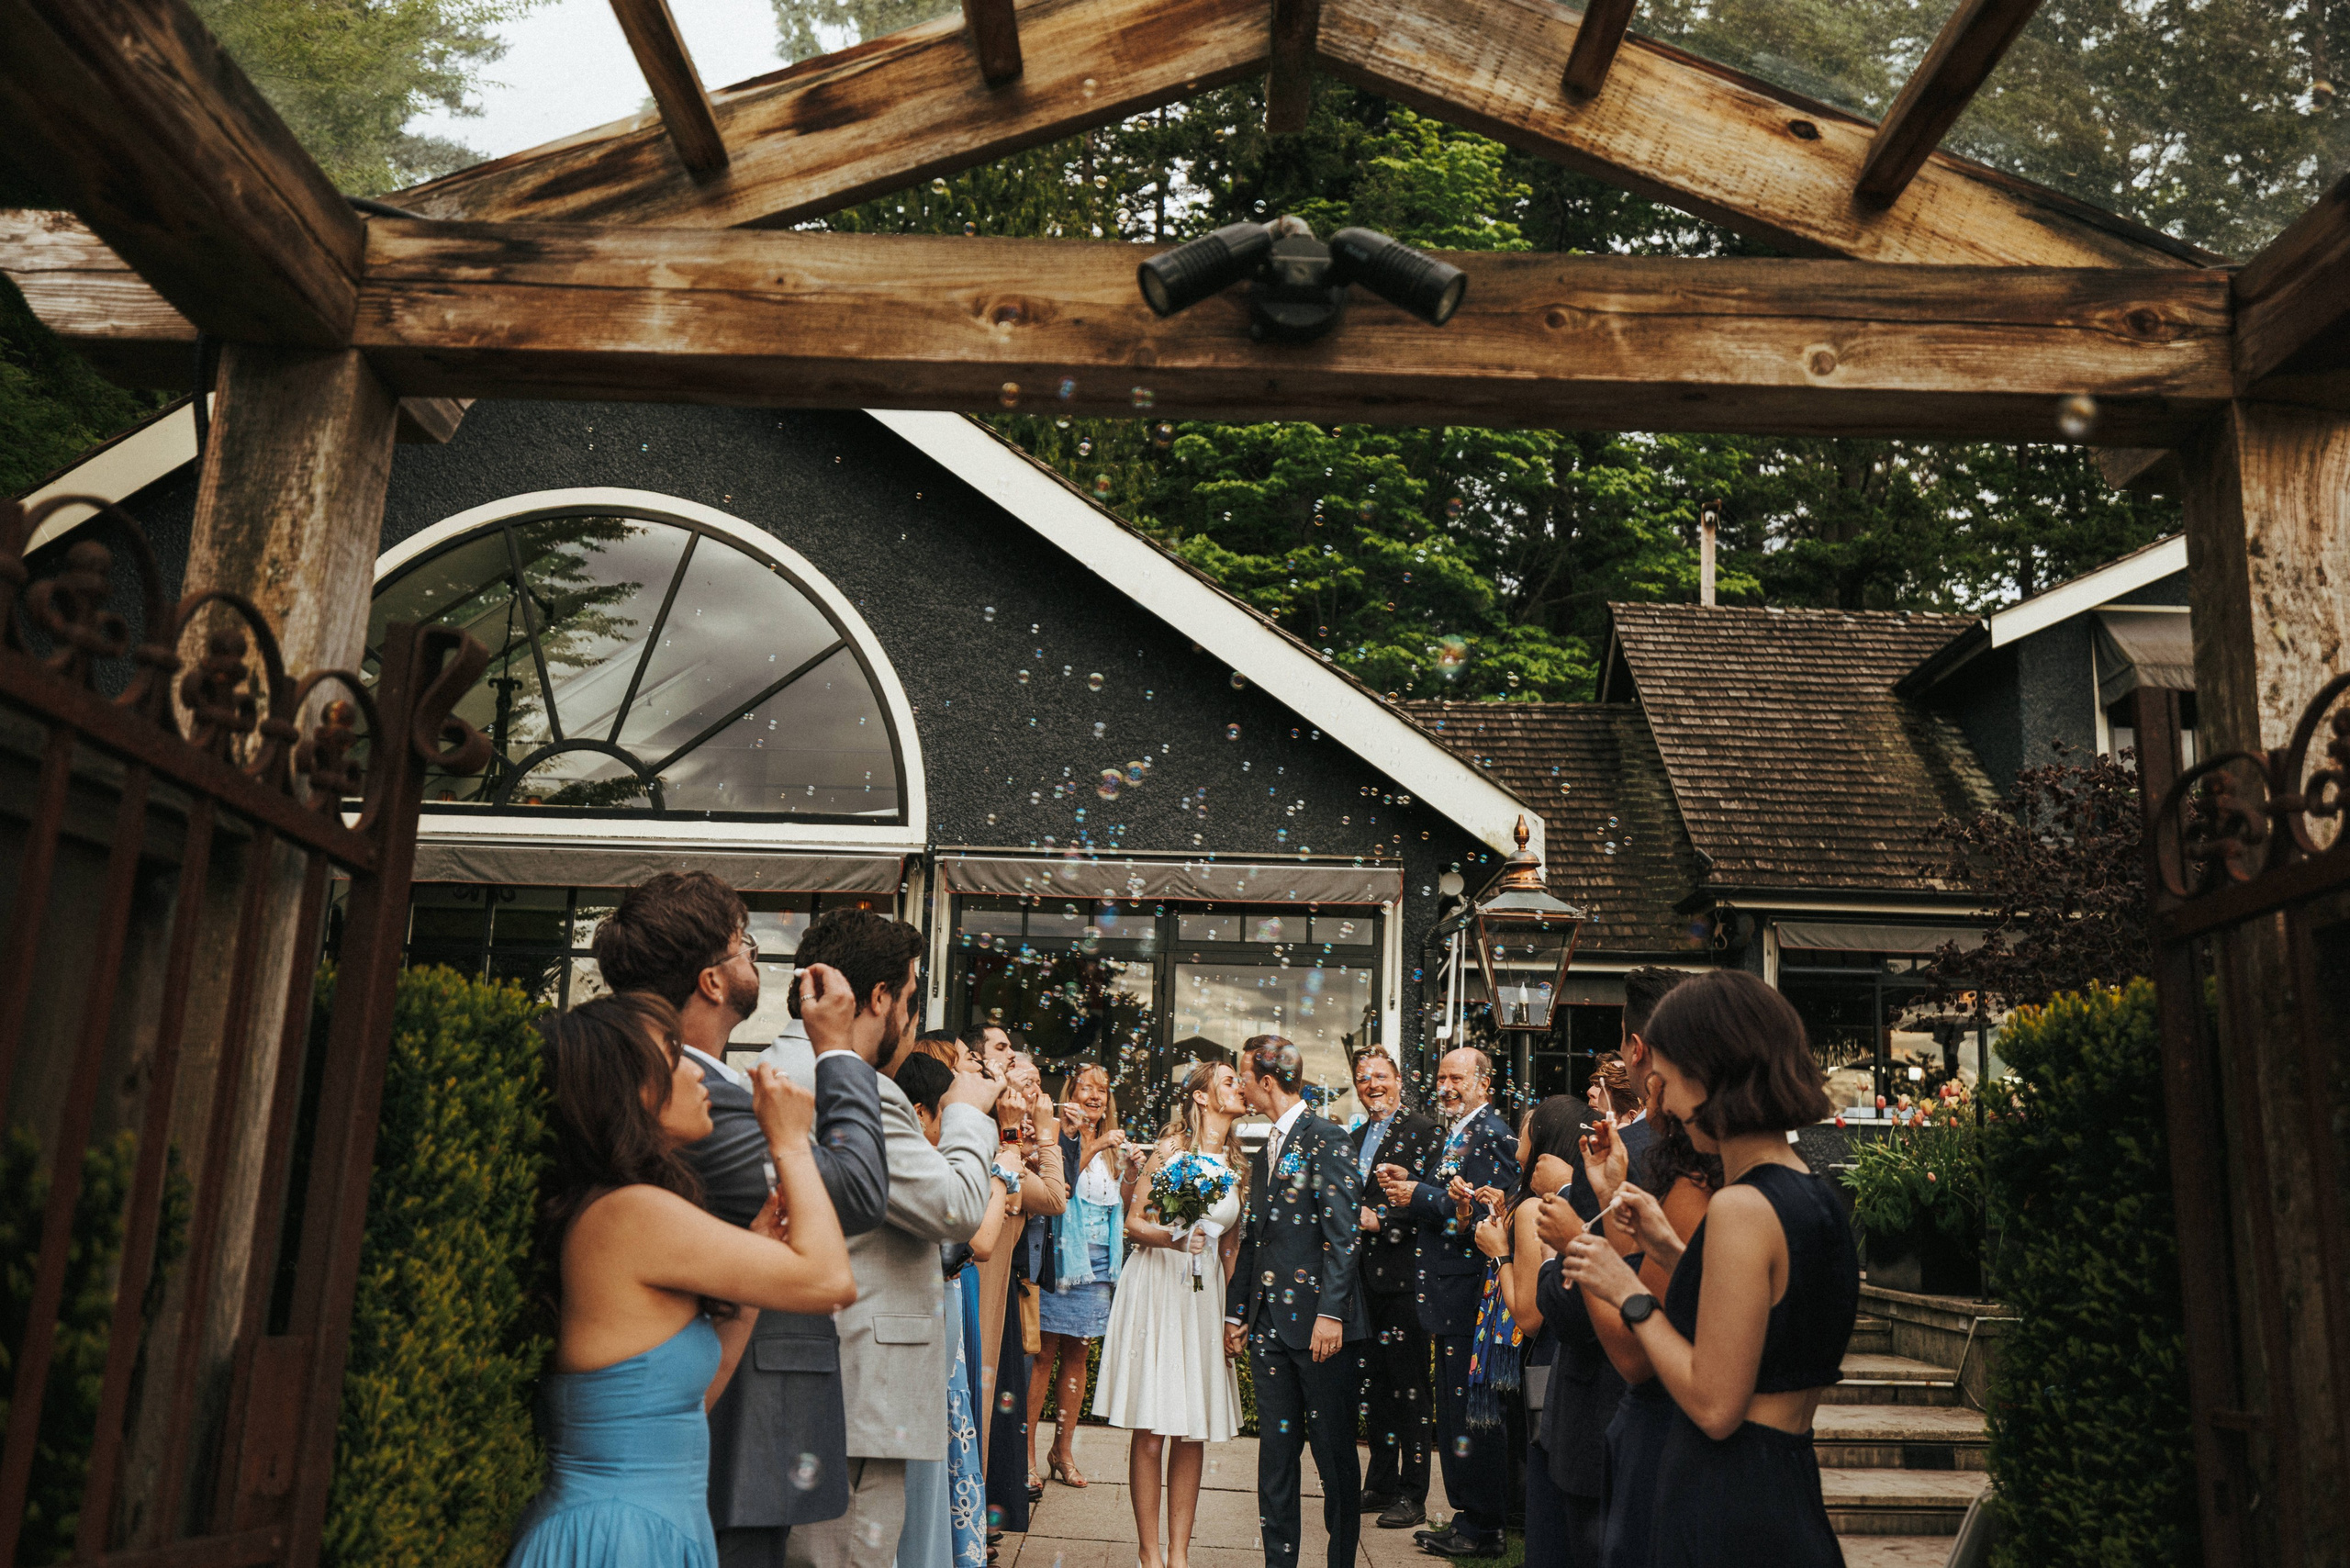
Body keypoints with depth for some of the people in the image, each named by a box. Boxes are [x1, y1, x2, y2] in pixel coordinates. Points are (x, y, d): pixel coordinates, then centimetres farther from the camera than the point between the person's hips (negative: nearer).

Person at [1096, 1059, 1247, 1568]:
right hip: (1156, 1290, -5)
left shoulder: (1235, 1166, 11)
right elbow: (1134, 1223, -7)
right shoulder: (1172, 1148, -5)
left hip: (1204, 1295, 5)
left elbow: (1229, 1244, 15)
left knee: (1193, 1433, 4)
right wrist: (1174, 1238, -25)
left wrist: (1236, 1311, 8)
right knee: (1151, 1431, -3)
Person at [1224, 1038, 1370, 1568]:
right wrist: (1236, 1312, 17)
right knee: (1275, 1450, 10)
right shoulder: (1266, 1153, 16)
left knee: (1335, 1454, 2)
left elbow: (1344, 1234, -13)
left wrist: (1331, 1312, -18)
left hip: (1319, 1323, -7)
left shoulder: (1326, 1140, -7)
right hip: (1270, 1325, 7)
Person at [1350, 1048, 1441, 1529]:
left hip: (1402, 1275, -7)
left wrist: (1380, 1222, -16)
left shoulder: (1424, 1132, -5)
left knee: (1408, 1386, -2)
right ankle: (1380, 1485, 24)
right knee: (1373, 1385, 14)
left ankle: (1412, 1495, 6)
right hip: (1363, 1277, 7)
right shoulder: (1353, 1140, 18)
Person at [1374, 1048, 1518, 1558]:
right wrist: (1410, 1184, 2)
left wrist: (1419, 1195, -18)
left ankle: (1482, 1529, 8)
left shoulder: (1494, 1135, -14)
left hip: (1469, 1294, -10)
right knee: (1453, 1414, 16)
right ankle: (1466, 1517, 26)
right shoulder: (1454, 1134, 17)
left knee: (1471, 1414, -2)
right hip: (1450, 1296, 10)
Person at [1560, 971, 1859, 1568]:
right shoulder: (1816, 1195, 6)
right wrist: (1671, 1250, 12)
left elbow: (1715, 1407, -21)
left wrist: (1629, 1295, -12)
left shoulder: (1741, 1207, -22)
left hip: (1727, 1514, -9)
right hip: (1794, 1491, 9)